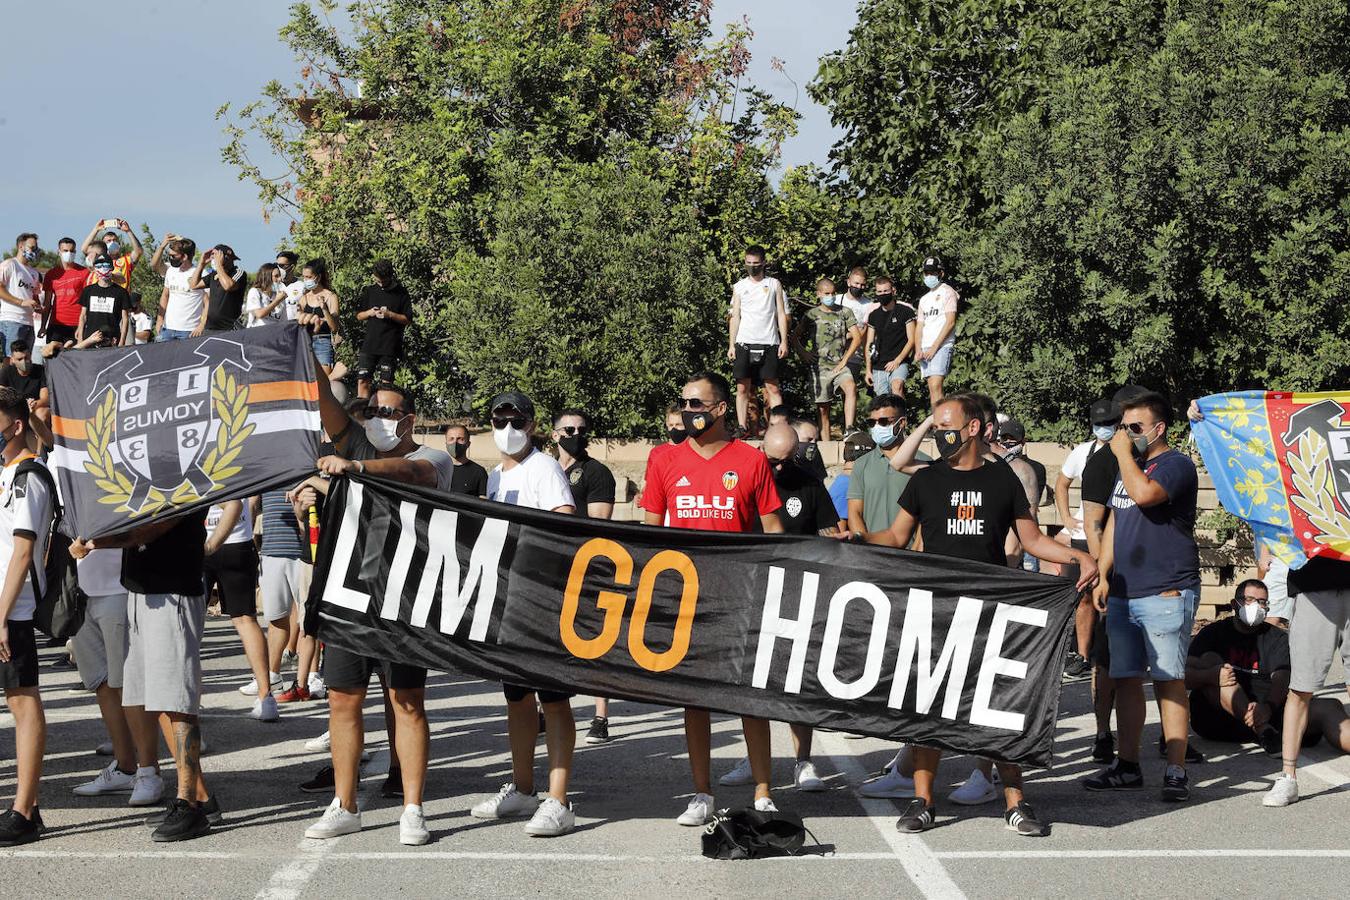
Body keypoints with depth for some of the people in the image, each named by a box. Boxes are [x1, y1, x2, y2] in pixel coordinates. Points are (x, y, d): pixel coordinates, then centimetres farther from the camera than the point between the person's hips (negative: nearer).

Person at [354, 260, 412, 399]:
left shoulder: (401, 293, 2)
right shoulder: (369, 291, 11)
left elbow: (407, 319, 1)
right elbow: (359, 316, 16)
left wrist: (390, 314, -14)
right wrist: (369, 313, -5)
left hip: (390, 347, -2)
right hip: (369, 344, 2)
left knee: (385, 383, -3)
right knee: (362, 380, -5)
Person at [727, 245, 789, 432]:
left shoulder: (773, 284, 9)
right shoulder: (739, 286, 12)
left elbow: (782, 314, 8)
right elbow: (735, 317, 11)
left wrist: (784, 341, -1)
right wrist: (731, 345, 3)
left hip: (769, 344, -1)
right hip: (744, 344, 1)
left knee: (772, 388, -4)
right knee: (743, 388, -2)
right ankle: (742, 428, -1)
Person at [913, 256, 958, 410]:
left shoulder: (947, 292, 1)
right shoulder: (924, 299, 23)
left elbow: (950, 322, -9)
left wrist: (934, 348, -14)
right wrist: (919, 350, 1)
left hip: (941, 346, -7)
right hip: (926, 349, 7)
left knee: (935, 387, -20)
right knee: (931, 390, 2)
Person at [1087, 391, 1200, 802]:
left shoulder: (1175, 465, -7)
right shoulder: (1127, 467, 19)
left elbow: (1144, 494, -26)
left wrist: (1124, 453, -12)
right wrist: (1103, 576, 16)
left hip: (1165, 594, -8)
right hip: (1123, 594, 8)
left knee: (1168, 681, -6)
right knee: (1126, 680, 10)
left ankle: (1176, 771, -3)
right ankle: (1127, 766, 17)